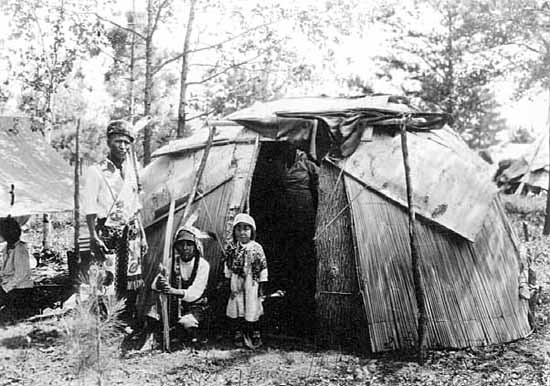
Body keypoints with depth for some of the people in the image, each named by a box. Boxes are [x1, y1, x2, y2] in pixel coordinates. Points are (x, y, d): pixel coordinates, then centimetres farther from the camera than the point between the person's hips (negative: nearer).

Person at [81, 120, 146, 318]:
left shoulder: (130, 171, 12)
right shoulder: (96, 172, -7)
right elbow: (89, 208, -10)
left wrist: (142, 235, 15)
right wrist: (94, 237, -18)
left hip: (131, 233, 6)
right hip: (107, 232, -6)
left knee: (132, 283, 8)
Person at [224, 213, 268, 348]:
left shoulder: (256, 248, -4)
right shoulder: (231, 248, 0)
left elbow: (263, 267, -1)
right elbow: (227, 266, 6)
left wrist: (262, 285, -2)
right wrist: (228, 282, 3)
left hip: (252, 284, -1)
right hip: (236, 284, 1)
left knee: (252, 309, 3)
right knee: (236, 310, 5)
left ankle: (255, 337, 19)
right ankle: (238, 336, 20)